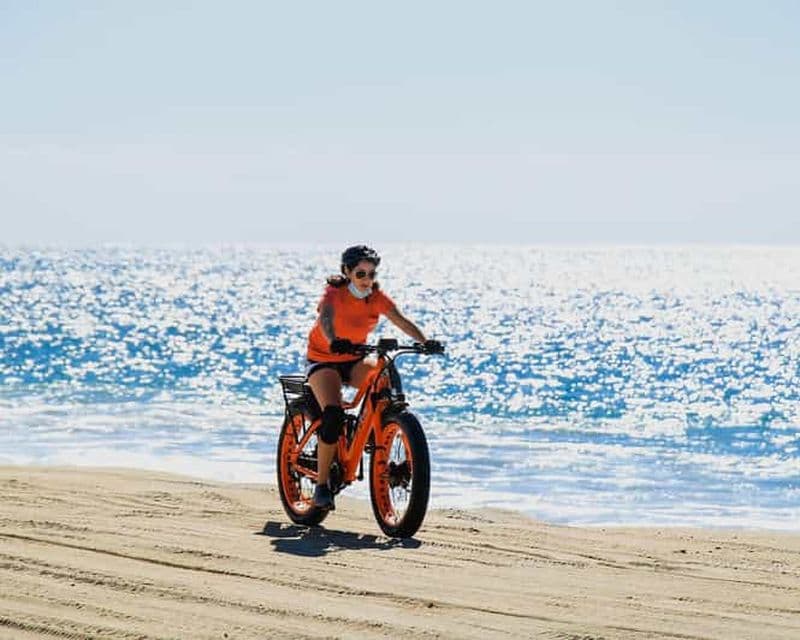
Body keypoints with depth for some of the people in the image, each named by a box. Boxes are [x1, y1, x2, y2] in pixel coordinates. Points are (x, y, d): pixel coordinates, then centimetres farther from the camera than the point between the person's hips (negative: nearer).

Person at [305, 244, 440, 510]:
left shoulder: (377, 298, -7)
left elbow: (401, 321, -20)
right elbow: (325, 319, -39)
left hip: (354, 360, 4)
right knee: (333, 413, -26)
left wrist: (425, 342, -39)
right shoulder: (334, 294, -19)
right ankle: (322, 484, -17)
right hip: (323, 360, -4)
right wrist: (334, 342, -61)